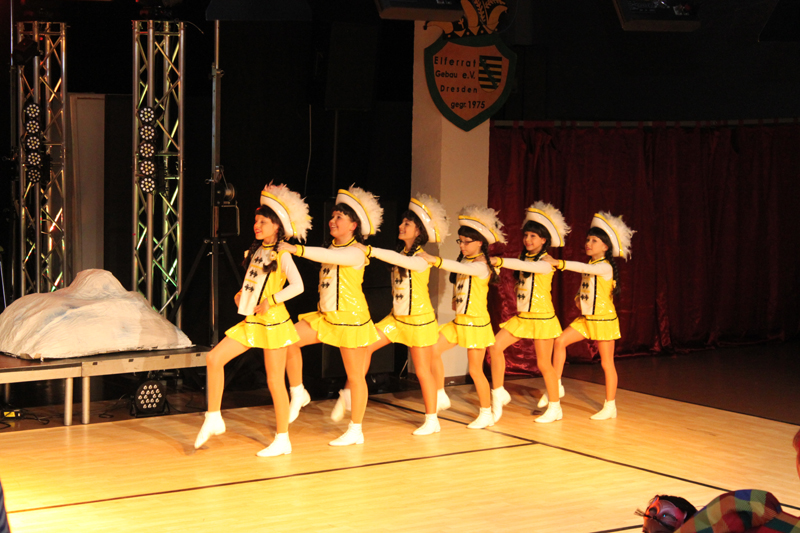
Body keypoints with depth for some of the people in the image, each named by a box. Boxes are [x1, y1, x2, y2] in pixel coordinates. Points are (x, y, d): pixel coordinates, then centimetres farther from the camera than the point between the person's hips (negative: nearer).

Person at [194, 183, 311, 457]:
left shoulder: (282, 254, -9)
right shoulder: (256, 250, 12)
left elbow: (297, 286, -19)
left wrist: (270, 301, -21)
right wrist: (242, 293, 9)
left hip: (273, 321, -7)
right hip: (250, 322, 7)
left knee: (274, 381, -1)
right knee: (214, 358, -6)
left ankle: (282, 440, 9)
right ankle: (214, 418, 4)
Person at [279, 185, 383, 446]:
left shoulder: (355, 253, -16)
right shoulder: (333, 249, 13)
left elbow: (327, 256, -30)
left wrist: (296, 249, -38)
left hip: (350, 317, -8)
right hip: (325, 316, 8)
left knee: (355, 375, 1)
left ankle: (355, 430, 11)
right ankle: (298, 394, 5)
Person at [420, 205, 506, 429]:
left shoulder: (481, 266, -16)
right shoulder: (464, 262, 9)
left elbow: (460, 268, -36)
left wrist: (435, 260, -46)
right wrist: (456, 300, 6)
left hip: (476, 323, -8)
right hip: (459, 321, 8)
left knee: (475, 370, 0)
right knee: (433, 350, -8)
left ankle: (486, 414, 14)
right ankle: (440, 396, 4)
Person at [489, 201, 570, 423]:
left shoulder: (546, 263, -16)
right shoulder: (525, 258, 11)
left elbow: (526, 267, -33)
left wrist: (498, 261, -43)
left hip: (542, 318, -7)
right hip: (522, 317, 7)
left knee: (543, 363, 1)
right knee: (495, 346, -8)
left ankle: (555, 407, 15)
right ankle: (498, 393, 3)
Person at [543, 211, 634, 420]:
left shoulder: (605, 267, -17)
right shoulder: (590, 267, 9)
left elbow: (584, 268, -35)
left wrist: (558, 263, -40)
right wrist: (579, 297, 6)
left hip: (604, 318, -8)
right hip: (587, 318, 8)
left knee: (607, 363, 0)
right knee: (560, 341, -5)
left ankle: (610, 406, 9)